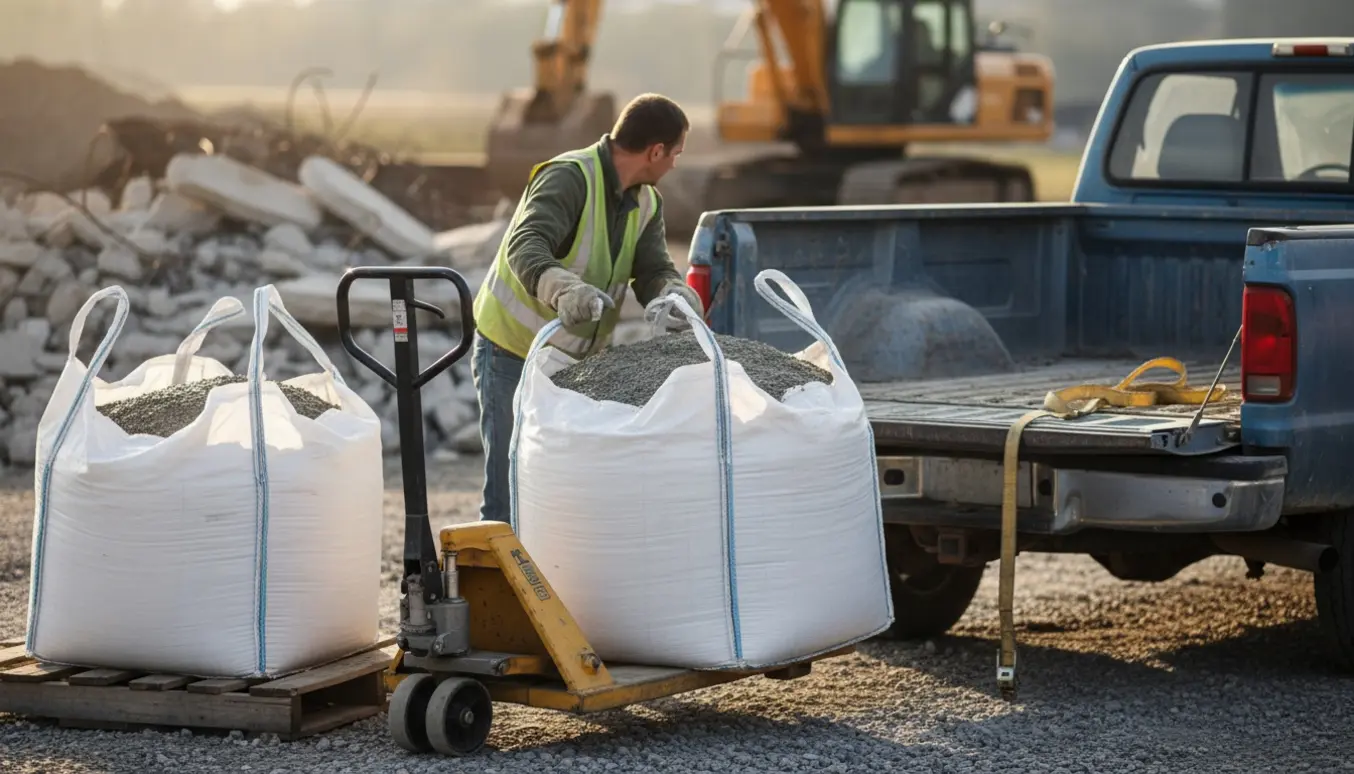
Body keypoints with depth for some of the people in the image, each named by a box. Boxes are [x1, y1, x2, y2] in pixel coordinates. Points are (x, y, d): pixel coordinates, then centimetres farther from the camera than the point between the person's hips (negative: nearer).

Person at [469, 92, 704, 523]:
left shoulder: (647, 204, 4)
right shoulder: (568, 178, -22)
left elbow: (653, 271, -6)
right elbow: (525, 247, -37)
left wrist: (675, 296, -31)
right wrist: (564, 289, -57)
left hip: (577, 359, 7)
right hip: (513, 355, -7)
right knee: (510, 499, -6)